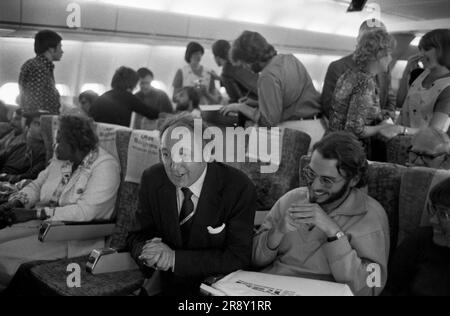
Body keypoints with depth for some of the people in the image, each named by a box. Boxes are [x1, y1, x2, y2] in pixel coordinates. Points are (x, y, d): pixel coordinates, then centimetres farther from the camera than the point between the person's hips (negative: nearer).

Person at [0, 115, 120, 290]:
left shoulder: (105, 166, -16)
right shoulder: (62, 159, 8)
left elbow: (85, 212, -24)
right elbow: (37, 185, 18)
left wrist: (35, 213, -23)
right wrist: (15, 202, -3)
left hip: (73, 238, -8)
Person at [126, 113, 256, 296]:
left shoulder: (239, 188, -17)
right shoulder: (151, 180, -5)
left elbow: (238, 259, -17)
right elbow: (138, 235, 4)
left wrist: (175, 258, -24)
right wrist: (147, 252, -21)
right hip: (168, 285, 5)